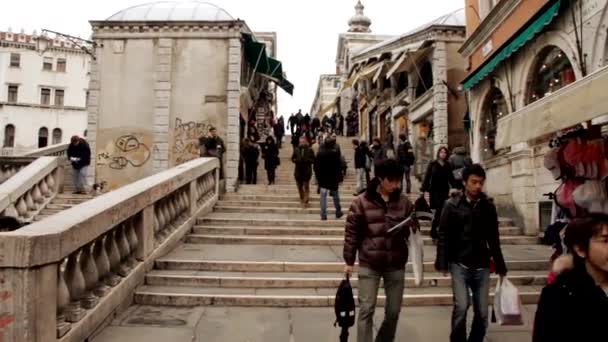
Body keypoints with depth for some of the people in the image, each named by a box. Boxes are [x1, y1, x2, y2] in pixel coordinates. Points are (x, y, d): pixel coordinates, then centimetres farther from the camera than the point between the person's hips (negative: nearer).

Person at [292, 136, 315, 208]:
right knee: (300, 187, 12)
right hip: (298, 171, 3)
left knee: (306, 186, -2)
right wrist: (296, 160, -11)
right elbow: (292, 158, 10)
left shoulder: (310, 150, -4)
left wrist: (307, 160, -21)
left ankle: (305, 201, 2)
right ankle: (301, 200, 31)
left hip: (307, 171, -3)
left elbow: (313, 160, -3)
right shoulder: (296, 150, 3)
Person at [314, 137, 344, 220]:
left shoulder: (320, 153, -1)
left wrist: (317, 176, 10)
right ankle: (338, 212, 24)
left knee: (323, 196, 2)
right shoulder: (335, 153, -8)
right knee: (335, 195, 14)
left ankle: (323, 215, -2)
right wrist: (339, 178, -1)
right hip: (333, 178, -1)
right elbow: (339, 166, -7)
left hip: (322, 178, 1)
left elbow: (316, 166, 2)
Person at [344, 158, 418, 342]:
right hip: (369, 264, -3)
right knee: (366, 310, 0)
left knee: (393, 311, 14)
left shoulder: (404, 201, 1)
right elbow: (351, 233, -3)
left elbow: (414, 228, 9)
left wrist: (410, 227, -14)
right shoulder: (361, 201, -7)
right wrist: (349, 261, -2)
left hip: (396, 264, 3)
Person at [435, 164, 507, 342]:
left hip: (482, 266, 3)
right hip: (459, 265, -3)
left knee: (482, 312, 5)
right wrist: (442, 263, -12)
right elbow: (443, 236, -4)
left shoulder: (488, 206, 5)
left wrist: (500, 267, 13)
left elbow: (494, 239, 12)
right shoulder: (452, 205, -3)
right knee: (461, 307, -13)